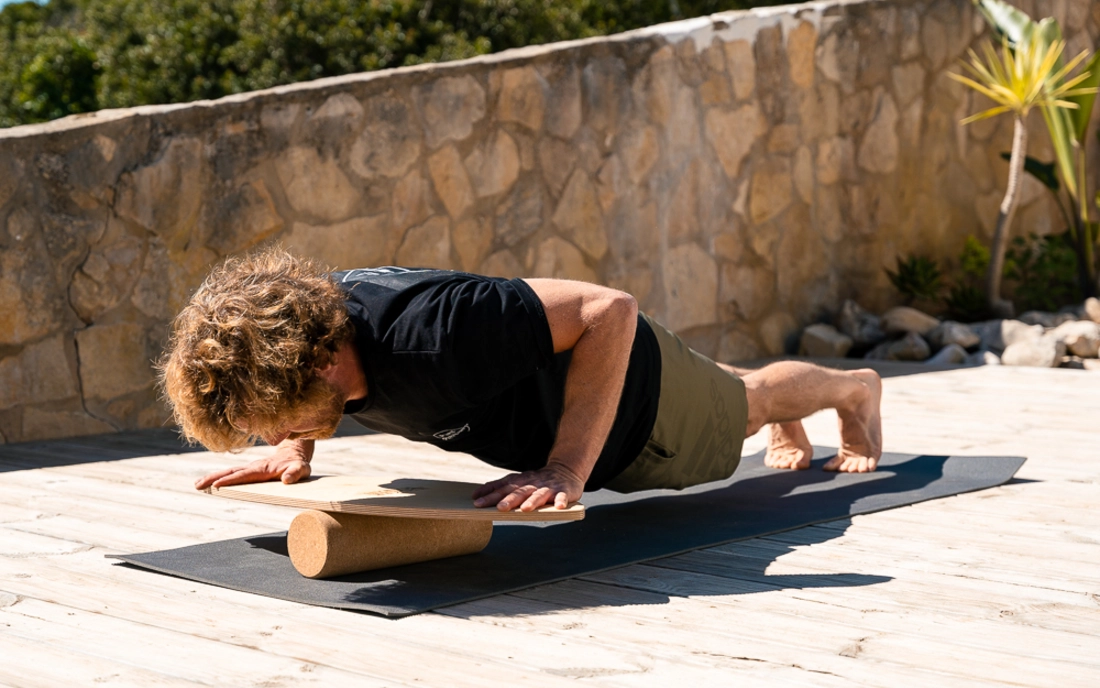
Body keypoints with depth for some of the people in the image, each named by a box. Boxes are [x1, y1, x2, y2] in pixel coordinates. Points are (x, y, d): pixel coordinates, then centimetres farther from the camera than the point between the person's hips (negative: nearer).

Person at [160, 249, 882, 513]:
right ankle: (787, 426, 71)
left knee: (743, 405, 30)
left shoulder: (432, 333, -49)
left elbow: (610, 311, -43)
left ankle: (856, 388, 63)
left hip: (629, 379, -6)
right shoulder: (296, 324, -27)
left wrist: (566, 469, -46)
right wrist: (293, 454, -16)